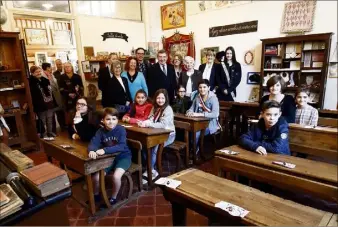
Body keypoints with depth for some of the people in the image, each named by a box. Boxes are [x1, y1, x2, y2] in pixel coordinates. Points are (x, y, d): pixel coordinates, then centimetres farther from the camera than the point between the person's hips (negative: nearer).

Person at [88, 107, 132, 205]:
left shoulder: (121, 130, -19)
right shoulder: (101, 131, -8)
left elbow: (121, 146, -31)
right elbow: (93, 143, -19)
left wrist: (105, 150, -42)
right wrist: (92, 151, -43)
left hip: (123, 156, -4)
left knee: (116, 176, -27)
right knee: (96, 177, -10)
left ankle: (113, 198, 3)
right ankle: (96, 195, 23)